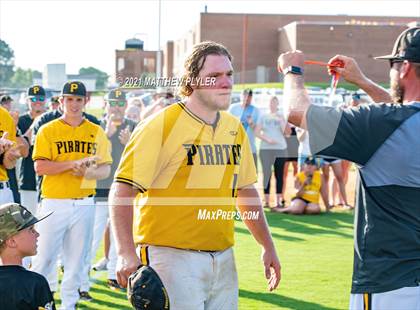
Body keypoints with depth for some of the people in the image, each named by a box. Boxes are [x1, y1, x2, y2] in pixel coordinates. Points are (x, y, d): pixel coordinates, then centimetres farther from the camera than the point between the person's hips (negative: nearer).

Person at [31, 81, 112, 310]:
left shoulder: (97, 133, 9)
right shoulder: (47, 130, 1)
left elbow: (105, 169, 7)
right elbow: (40, 167, -9)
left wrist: (88, 172, -14)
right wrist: (74, 163, -17)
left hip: (84, 203, 3)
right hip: (54, 202, -2)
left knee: (77, 259, 6)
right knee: (45, 256, -3)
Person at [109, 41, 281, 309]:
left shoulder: (234, 128, 11)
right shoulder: (162, 126, -10)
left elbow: (246, 191, 22)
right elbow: (123, 189, -15)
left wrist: (268, 246, 20)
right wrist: (126, 253, -25)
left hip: (223, 258, 7)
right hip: (173, 256, -7)